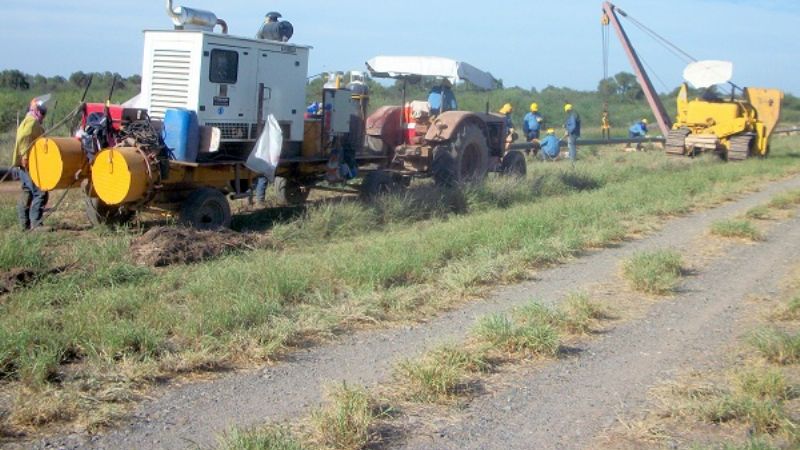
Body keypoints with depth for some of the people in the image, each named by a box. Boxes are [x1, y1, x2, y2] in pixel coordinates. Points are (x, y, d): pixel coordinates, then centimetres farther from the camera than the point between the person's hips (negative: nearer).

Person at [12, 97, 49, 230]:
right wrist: (25, 156, -27)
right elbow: (23, 138, -24)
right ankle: (36, 224, -16)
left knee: (27, 193, 15)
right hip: (28, 164, -11)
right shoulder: (32, 121, -10)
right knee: (40, 193, -14)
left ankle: (25, 224, 21)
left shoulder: (31, 122, 22)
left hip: (26, 165, 11)